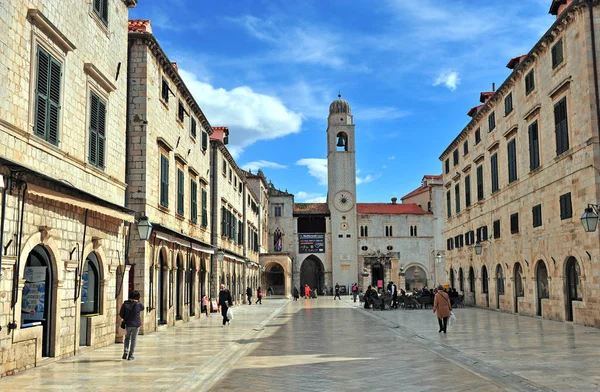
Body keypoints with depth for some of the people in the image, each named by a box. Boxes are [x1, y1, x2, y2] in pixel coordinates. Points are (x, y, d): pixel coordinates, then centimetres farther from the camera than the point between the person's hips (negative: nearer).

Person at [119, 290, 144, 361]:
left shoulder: (125, 304, -5)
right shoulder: (138, 304, -10)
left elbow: (121, 314, -2)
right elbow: (142, 307, 13)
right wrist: (138, 301, 9)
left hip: (128, 324, 2)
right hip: (136, 324, -2)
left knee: (127, 337, 22)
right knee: (133, 339, 8)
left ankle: (125, 352, 7)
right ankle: (130, 355, 10)